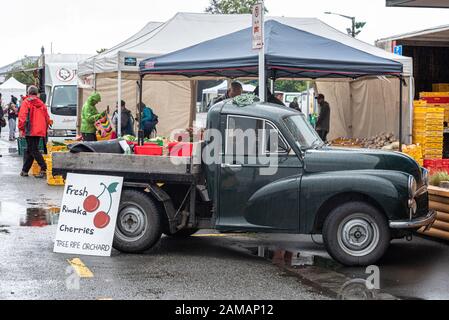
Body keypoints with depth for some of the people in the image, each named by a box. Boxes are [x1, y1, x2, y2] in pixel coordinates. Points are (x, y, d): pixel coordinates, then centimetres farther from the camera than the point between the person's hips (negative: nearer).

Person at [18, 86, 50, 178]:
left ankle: (44, 169, -20)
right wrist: (45, 129, 23)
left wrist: (21, 129, -8)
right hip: (40, 131, 6)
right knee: (29, 151, 14)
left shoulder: (26, 102, -3)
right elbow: (47, 118, 15)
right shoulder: (41, 104, 13)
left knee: (33, 150, -7)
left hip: (30, 131, -6)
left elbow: (22, 116, -11)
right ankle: (25, 171, 18)